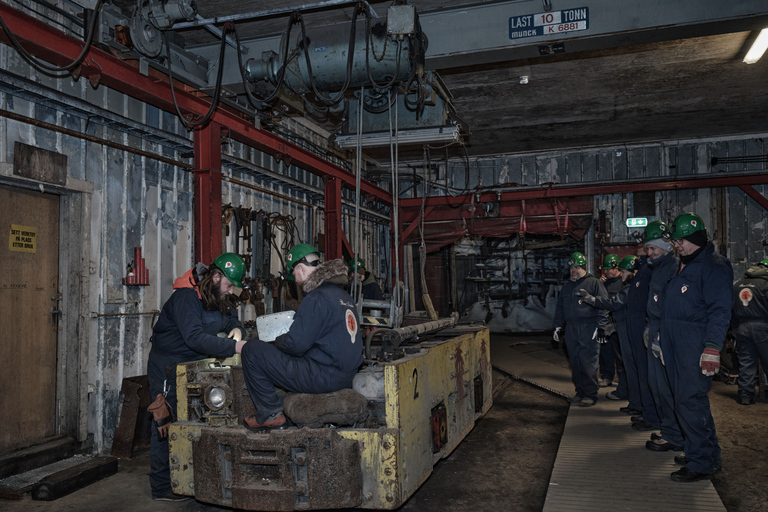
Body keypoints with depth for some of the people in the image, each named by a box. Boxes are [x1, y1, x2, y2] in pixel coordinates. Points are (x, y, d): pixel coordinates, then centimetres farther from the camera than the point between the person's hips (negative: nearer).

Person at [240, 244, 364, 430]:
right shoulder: (343, 295, 12)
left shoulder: (316, 298, -17)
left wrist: (276, 341, 2)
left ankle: (271, 415, 5)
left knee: (252, 350, -2)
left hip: (323, 378, -10)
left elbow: (296, 344, -20)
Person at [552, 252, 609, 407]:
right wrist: (557, 326, 19)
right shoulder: (566, 287, 19)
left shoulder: (594, 283, 0)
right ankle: (580, 392, 15)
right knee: (575, 363, 7)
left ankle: (591, 394, 2)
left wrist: (600, 327, -11)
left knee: (588, 363, -7)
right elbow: (560, 308, 25)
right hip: (571, 329, 6)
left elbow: (603, 305, -5)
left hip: (588, 330, -6)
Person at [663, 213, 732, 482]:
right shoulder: (683, 265, 19)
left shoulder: (714, 265, -9)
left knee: (690, 400, -8)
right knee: (684, 398, 14)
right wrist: (657, 333, 17)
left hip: (696, 344, -9)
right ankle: (707, 453, 27)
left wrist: (712, 348, -24)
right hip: (676, 343, 9)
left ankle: (702, 462, 3)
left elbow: (720, 310, -17)